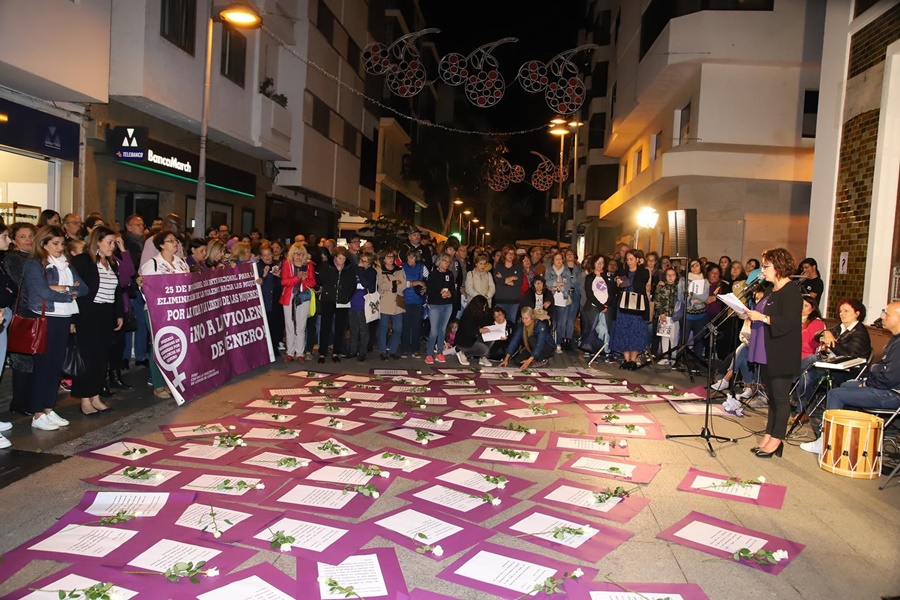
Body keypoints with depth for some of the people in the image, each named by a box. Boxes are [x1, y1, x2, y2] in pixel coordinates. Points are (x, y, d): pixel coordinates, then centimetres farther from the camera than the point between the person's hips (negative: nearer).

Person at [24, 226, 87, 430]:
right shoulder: (33, 264, -4)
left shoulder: (65, 265, 14)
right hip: (44, 319, -6)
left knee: (56, 365, 9)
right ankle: (37, 415, 4)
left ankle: (49, 410, 17)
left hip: (63, 320, 6)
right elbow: (44, 292, -16)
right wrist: (71, 295, -6)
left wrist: (63, 288, -12)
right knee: (43, 365, -2)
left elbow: (83, 288, 5)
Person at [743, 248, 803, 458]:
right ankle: (769, 436, 21)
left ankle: (776, 440, 8)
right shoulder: (773, 291, 14)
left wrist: (762, 317, -24)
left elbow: (789, 323, -22)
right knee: (772, 396, 14)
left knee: (781, 397, 0)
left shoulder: (791, 291, -14)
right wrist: (751, 316, 7)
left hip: (781, 354, -9)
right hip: (767, 353, 9)